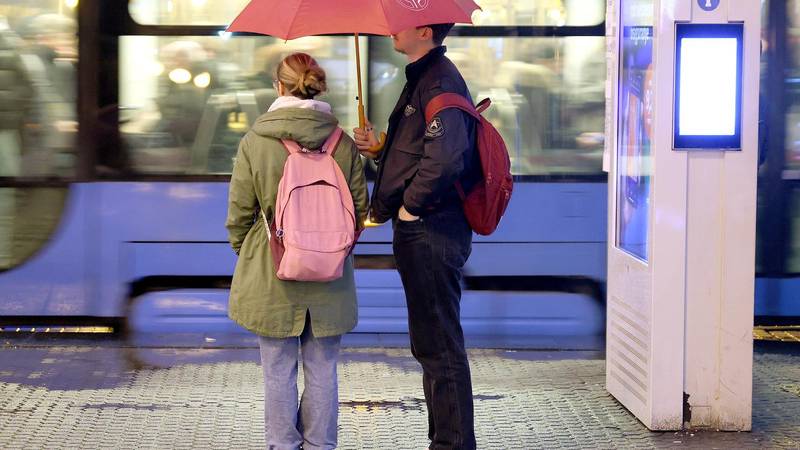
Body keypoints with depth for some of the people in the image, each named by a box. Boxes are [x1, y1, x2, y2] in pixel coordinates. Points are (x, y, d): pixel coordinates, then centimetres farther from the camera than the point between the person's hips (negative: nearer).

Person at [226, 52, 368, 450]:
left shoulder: (254, 142, -8)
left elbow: (239, 212, -3)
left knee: (279, 371, 8)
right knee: (322, 369, 11)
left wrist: (243, 251, 16)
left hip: (271, 277, -2)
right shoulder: (343, 142, -3)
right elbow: (360, 208, 4)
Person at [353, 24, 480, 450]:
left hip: (431, 233, -11)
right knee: (431, 344, 17)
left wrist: (410, 205, -17)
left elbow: (444, 161, -28)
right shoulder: (421, 78, 18)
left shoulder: (439, 83, -16)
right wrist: (378, 148, 8)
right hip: (424, 232, 11)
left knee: (439, 346, -6)